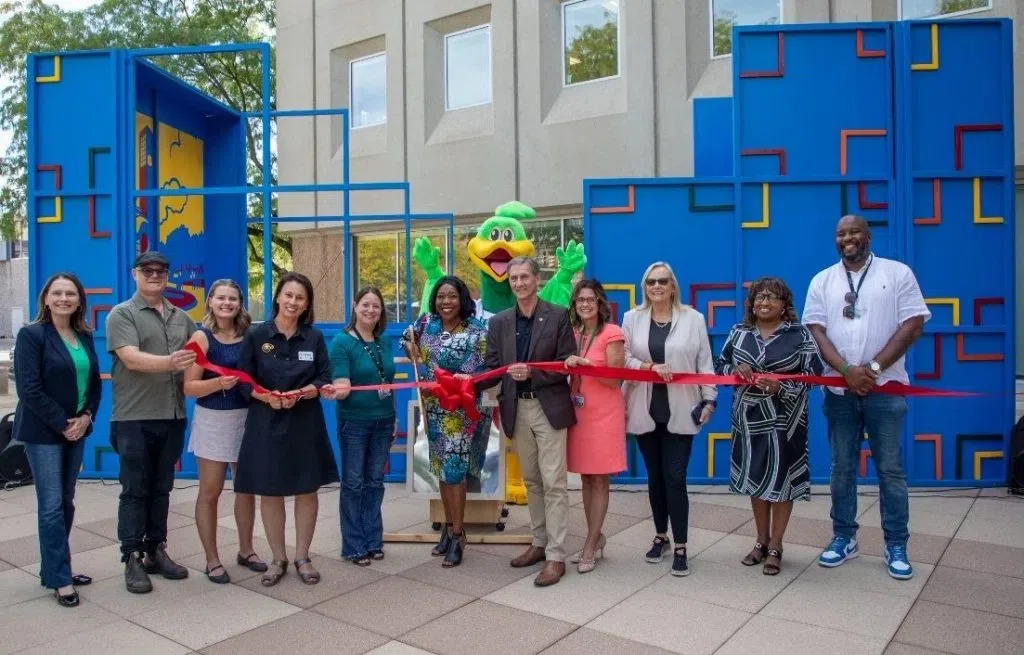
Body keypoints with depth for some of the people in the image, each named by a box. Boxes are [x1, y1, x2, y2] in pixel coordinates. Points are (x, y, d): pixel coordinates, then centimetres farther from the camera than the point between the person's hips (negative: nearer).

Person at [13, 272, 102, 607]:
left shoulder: (84, 336, 8)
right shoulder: (31, 334, -9)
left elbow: (95, 382, 11)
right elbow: (29, 389, -15)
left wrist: (86, 416, -5)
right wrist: (62, 424, -15)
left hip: (76, 429, 6)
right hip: (43, 432, -6)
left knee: (65, 502, 11)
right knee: (51, 505, -3)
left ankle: (53, 569, 23)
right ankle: (60, 579, 4)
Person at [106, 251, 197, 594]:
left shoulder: (181, 318, 13)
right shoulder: (122, 314, -3)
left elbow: (197, 359, 21)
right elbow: (132, 359, -18)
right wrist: (170, 362, -35)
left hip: (172, 417, 5)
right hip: (135, 419, -5)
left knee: (161, 489, 13)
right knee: (135, 491, 2)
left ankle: (156, 551, 23)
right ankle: (132, 559, 11)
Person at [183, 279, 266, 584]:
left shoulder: (249, 336, 2)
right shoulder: (202, 337, -8)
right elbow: (189, 387, -13)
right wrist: (219, 383, -28)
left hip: (246, 418, 4)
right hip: (212, 420, -4)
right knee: (210, 491, 4)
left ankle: (245, 550, 29)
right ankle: (212, 560, 18)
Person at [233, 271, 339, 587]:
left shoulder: (314, 337, 2)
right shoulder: (256, 335, -1)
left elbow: (324, 380, -1)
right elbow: (244, 381, -2)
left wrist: (300, 393, -20)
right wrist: (269, 397, -20)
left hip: (306, 424, 1)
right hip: (266, 423, -1)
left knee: (307, 490, 7)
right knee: (270, 492, 7)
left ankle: (302, 557, 23)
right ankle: (278, 559, 23)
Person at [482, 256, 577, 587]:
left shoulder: (558, 316, -3)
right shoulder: (499, 322, 7)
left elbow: (567, 364, -7)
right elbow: (493, 368, 4)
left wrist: (532, 372, -20)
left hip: (549, 408, -4)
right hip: (517, 409, 4)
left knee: (553, 482, -3)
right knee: (531, 481, 15)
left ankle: (556, 556, 4)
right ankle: (540, 542, 29)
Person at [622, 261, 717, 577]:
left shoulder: (693, 318, 0)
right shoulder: (632, 318, 5)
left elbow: (704, 362, 1)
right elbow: (623, 359, 2)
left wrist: (709, 399, -2)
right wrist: (650, 366, -13)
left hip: (680, 411, -2)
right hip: (645, 410, 3)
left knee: (675, 478, -3)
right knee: (654, 477, 13)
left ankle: (680, 547, 8)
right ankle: (661, 536, 29)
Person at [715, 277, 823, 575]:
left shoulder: (799, 334, -5)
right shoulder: (738, 332, 6)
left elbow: (813, 374, -8)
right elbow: (720, 366, 11)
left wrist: (781, 386, -23)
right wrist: (736, 370, -11)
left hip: (783, 419, -3)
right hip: (749, 418, 4)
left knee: (780, 480, 4)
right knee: (754, 478, 12)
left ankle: (775, 547, 20)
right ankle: (762, 541, 29)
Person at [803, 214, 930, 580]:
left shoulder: (898, 273, 1)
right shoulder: (822, 281, 6)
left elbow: (913, 325, -6)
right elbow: (816, 330, -1)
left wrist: (873, 367, -14)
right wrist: (847, 370, -15)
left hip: (885, 389, -2)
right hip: (838, 390, 2)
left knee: (891, 469, 4)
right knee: (842, 468, 9)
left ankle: (896, 546, 16)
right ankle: (844, 538, 21)